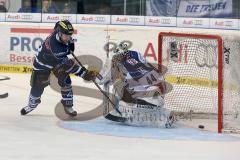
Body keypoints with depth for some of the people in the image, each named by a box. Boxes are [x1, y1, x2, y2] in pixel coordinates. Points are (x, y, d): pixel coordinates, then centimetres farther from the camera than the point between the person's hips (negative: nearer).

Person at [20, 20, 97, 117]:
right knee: (38, 86, 8)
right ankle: (32, 104, 35)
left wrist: (70, 44, -4)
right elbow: (68, 65, -44)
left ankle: (68, 105, 9)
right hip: (43, 62, -6)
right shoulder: (55, 46, -46)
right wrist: (84, 73, -48)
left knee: (65, 81, -5)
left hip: (59, 58, 6)